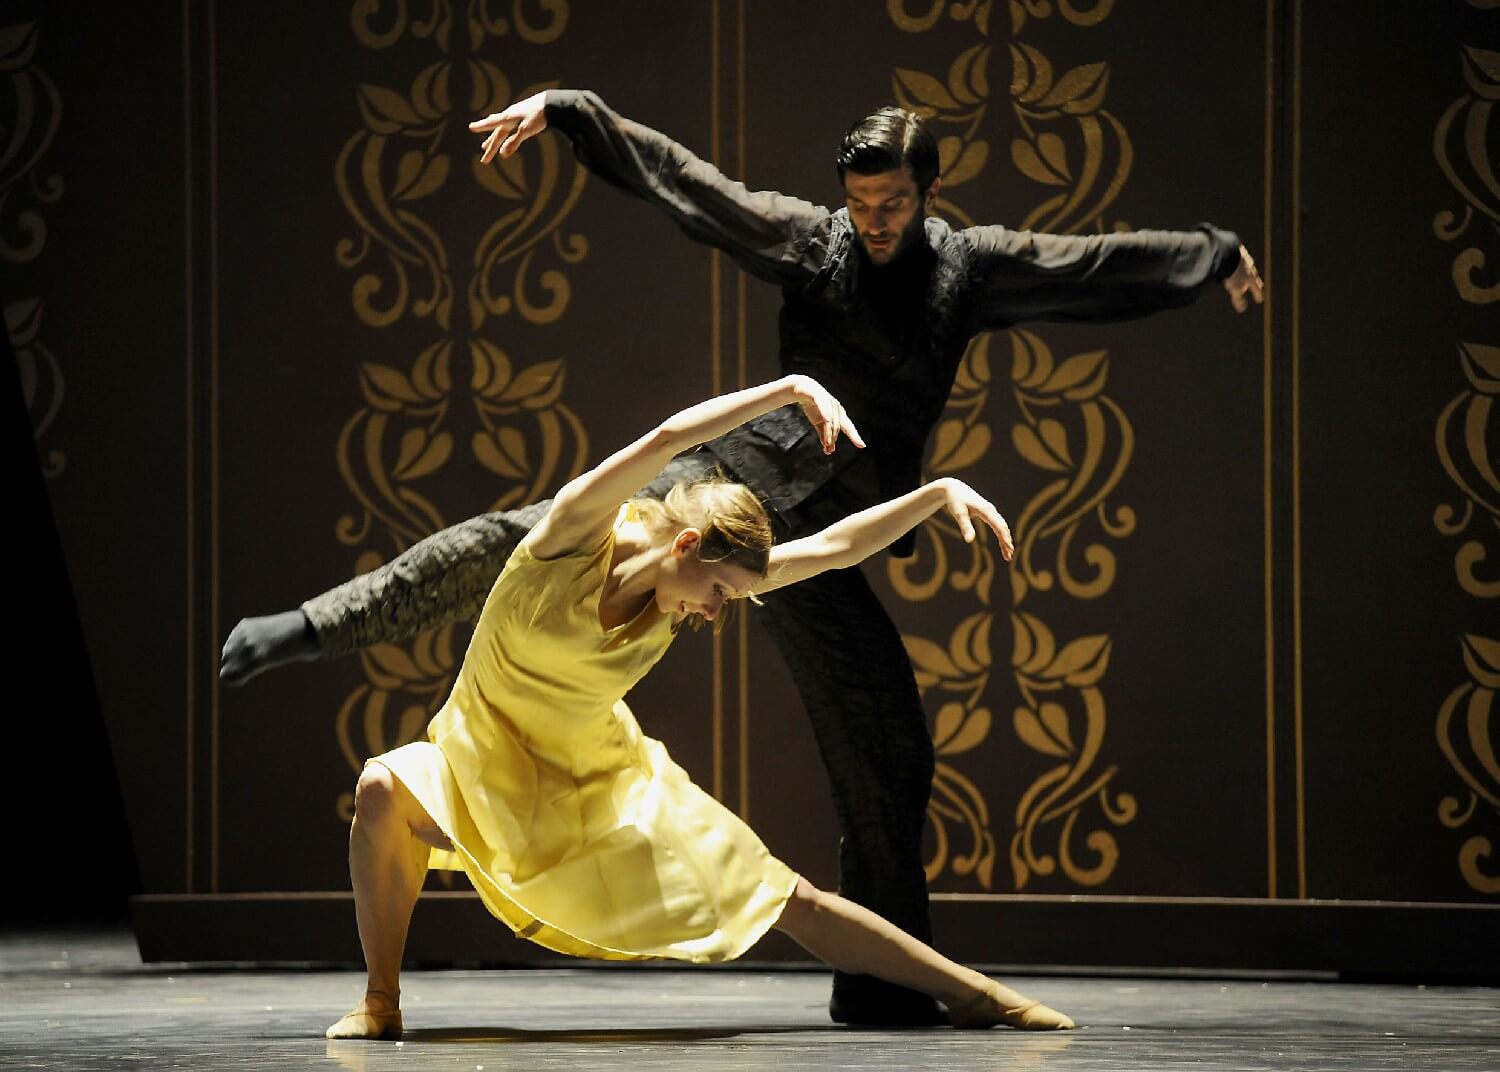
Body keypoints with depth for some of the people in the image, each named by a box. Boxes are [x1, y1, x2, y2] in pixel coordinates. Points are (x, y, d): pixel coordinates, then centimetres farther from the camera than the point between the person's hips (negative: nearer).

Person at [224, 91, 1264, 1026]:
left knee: (890, 759, 1)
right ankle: (309, 628, -18)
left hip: (819, 547, 3)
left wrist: (1215, 252, 21)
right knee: (531, 538, -20)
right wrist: (562, 109, -8)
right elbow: (674, 174, 0)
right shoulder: (808, 240, 4)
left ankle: (882, 983, 12)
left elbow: (1103, 263, 16)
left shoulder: (974, 267, 9)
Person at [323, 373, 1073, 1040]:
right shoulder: (576, 535, -25)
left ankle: (973, 996, 13)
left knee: (791, 903, 2)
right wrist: (788, 390, -41)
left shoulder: (680, 600, -11)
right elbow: (668, 439, -41)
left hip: (603, 781, 4)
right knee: (384, 790, -38)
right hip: (488, 769, -4)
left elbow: (835, 549, -5)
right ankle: (380, 1004, -25)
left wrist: (940, 493, -12)